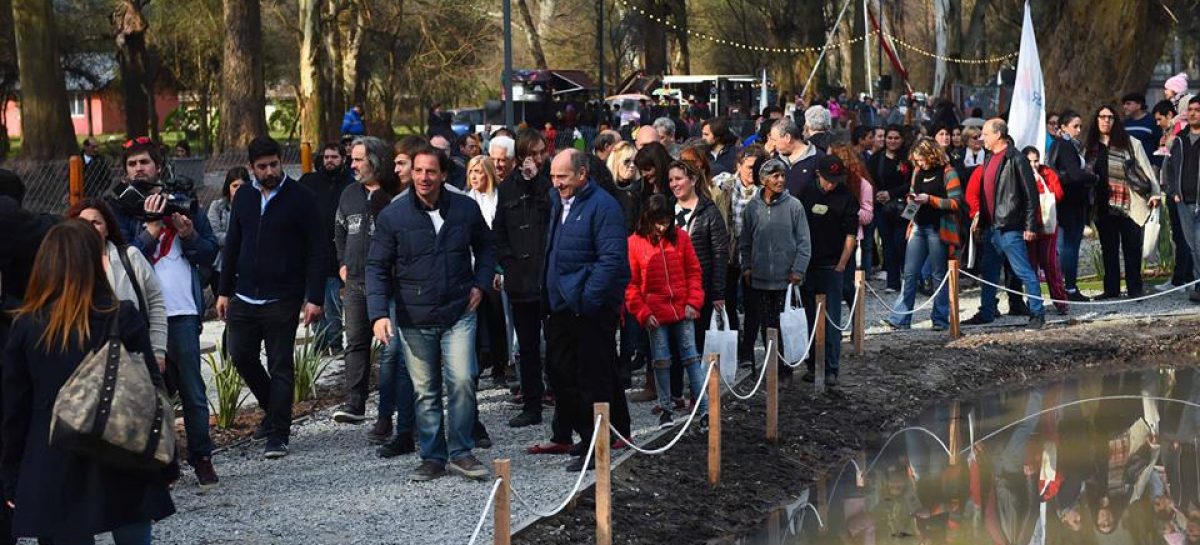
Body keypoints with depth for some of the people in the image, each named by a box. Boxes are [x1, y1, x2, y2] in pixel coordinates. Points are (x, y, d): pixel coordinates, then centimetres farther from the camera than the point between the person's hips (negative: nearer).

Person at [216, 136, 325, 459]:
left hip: (282, 299, -5)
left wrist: (314, 298, -13)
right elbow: (232, 246, 17)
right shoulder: (244, 198, 9)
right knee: (241, 356, 7)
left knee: (281, 366, 0)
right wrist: (224, 291, 13)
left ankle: (278, 435, 4)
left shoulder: (300, 198, -6)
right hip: (245, 297, 5)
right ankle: (273, 409, 29)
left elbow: (316, 250, -7)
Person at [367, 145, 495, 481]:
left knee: (462, 381, -11)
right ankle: (433, 457, 16)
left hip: (458, 314, 0)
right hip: (414, 319, 0)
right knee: (425, 391, 6)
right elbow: (377, 267, -1)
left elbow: (486, 248, 19)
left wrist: (480, 283, 5)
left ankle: (461, 452, 3)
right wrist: (378, 313, -11)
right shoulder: (392, 216, -4)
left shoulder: (466, 209, 1)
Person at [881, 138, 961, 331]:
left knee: (939, 275, 3)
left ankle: (940, 319, 11)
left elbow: (956, 202, -12)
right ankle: (900, 319, 2)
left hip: (938, 228, -6)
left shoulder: (947, 172, -7)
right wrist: (912, 199, 2)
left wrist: (930, 199, -19)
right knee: (910, 273, 2)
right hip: (918, 227, 6)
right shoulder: (918, 172, 12)